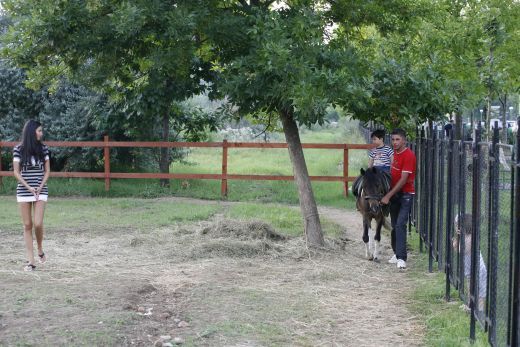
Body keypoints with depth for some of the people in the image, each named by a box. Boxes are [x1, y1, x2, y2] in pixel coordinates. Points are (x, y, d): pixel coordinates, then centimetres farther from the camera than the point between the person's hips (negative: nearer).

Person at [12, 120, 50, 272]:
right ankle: (31, 261, 6)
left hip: (41, 191, 1)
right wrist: (29, 187, -10)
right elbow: (16, 172, -1)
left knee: (38, 224, -11)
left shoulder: (43, 148, 3)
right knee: (27, 226, 2)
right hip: (24, 191, -1)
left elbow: (47, 171, 6)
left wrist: (40, 187, -7)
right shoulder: (19, 150, -2)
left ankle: (40, 250, 16)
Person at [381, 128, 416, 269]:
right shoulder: (395, 153, 10)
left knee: (400, 225, -16)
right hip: (394, 194, 8)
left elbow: (403, 179, -20)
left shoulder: (408, 155, -16)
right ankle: (397, 253, 22)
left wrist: (388, 196, -20)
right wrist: (389, 195, 13)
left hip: (406, 194, -8)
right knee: (394, 225, 11)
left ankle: (401, 258, -18)